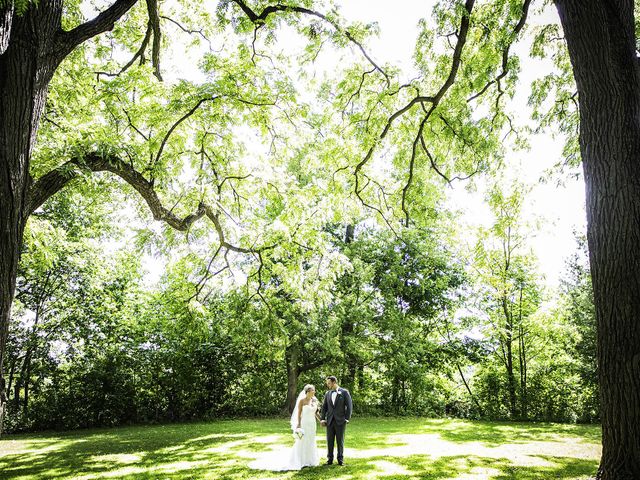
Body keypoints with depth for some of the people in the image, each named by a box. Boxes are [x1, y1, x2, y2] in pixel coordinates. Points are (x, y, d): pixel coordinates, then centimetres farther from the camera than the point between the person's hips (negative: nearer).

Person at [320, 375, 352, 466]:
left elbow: (349, 406, -4)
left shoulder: (344, 392, -3)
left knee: (340, 441, 3)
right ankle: (330, 459, 14)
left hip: (340, 421, -3)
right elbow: (324, 407, 10)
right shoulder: (327, 393, 10)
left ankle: (340, 460, 13)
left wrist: (347, 419, -9)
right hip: (330, 421, 4)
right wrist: (322, 419, 0)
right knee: (329, 441, 4)